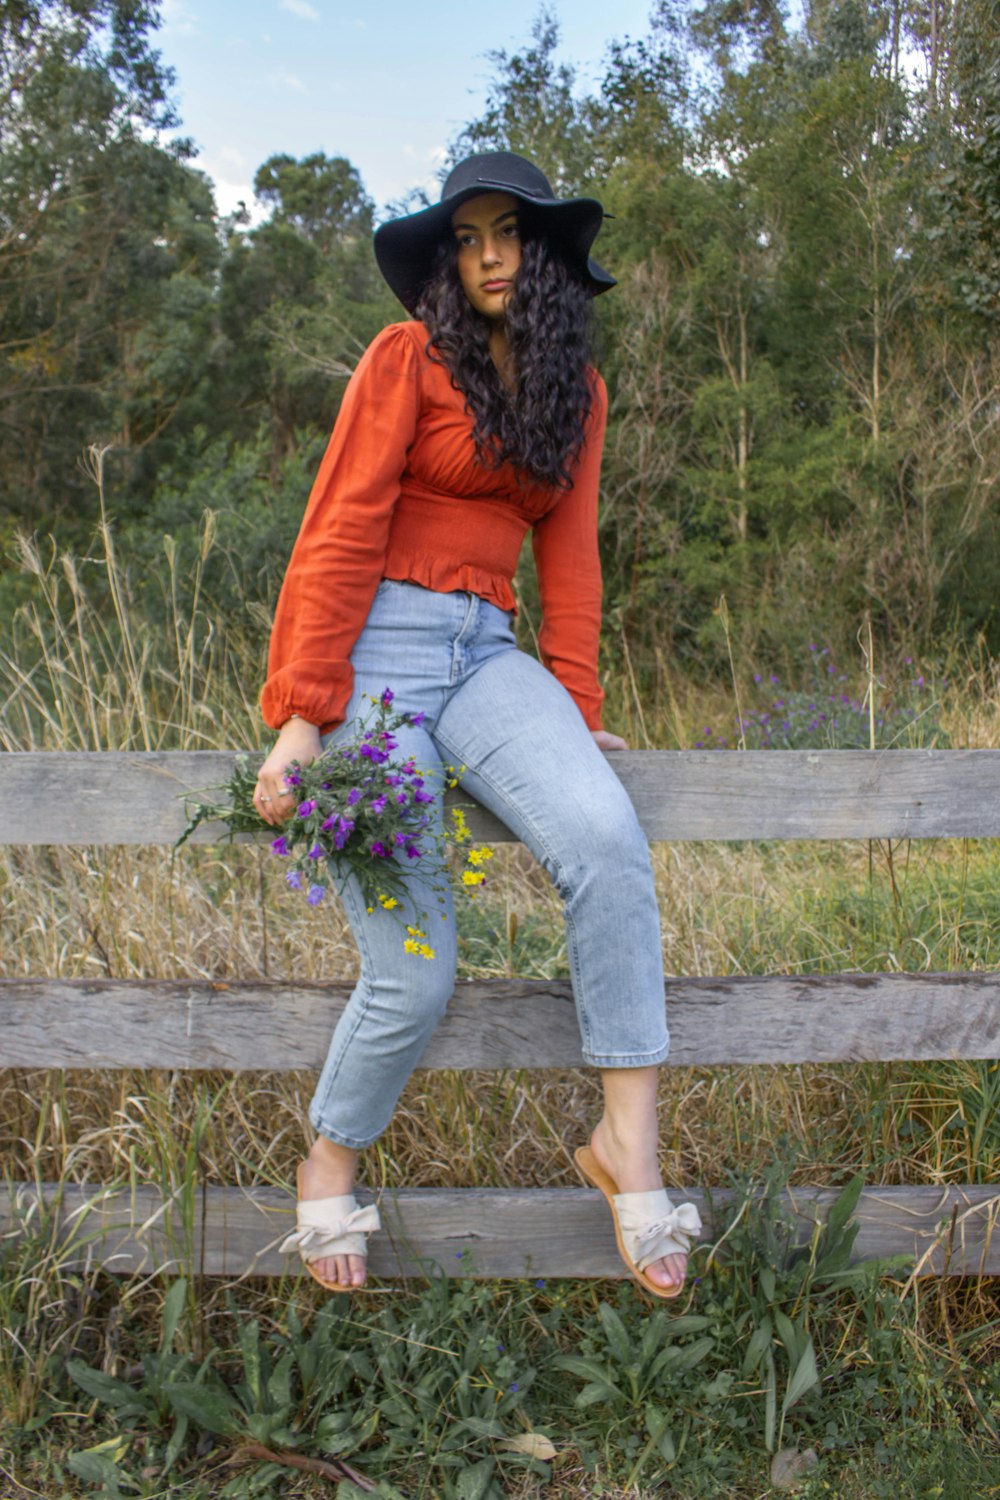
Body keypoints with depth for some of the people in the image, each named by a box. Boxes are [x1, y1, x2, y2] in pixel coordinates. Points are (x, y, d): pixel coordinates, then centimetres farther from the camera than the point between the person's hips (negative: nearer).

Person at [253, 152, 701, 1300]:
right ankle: (328, 1162, 18)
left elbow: (568, 552, 13)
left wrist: (572, 708, 2)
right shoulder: (407, 357, -1)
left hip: (486, 656, 5)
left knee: (607, 838, -27)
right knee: (412, 979, -10)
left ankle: (628, 1137, -15)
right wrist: (302, 715, -14)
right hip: (376, 648, -4)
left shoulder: (578, 390, 16)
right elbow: (340, 536, -7)